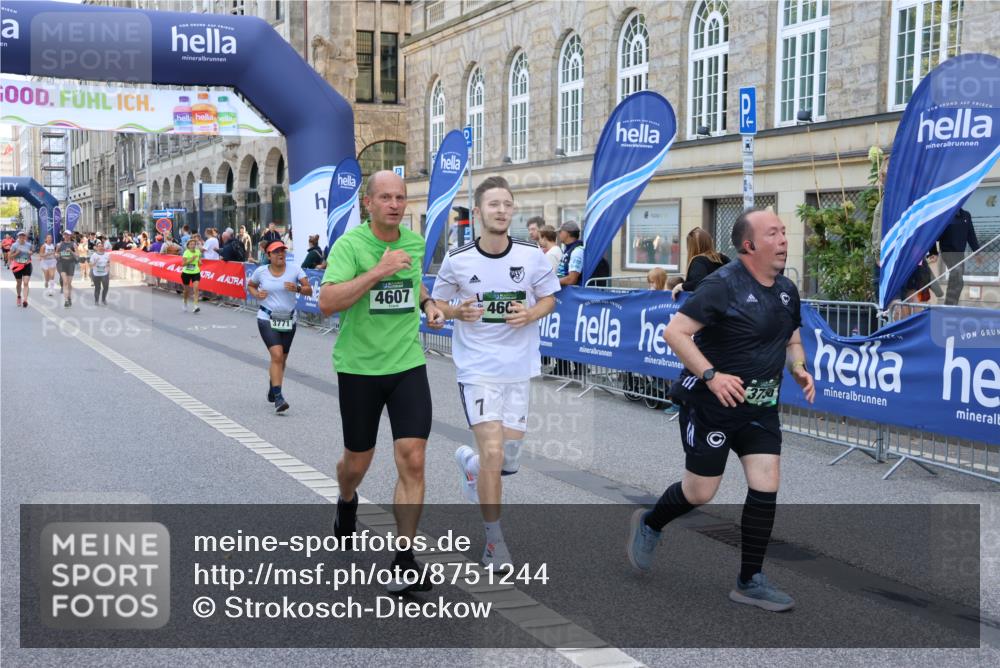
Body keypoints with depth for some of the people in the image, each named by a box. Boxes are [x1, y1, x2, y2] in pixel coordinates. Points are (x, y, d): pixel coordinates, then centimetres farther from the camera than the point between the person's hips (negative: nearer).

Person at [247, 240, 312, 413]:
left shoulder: (295, 270, -3)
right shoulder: (261, 271, -2)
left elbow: (309, 290, -5)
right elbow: (250, 285, 17)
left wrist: (297, 289, -25)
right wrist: (257, 294, -5)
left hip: (288, 320, 3)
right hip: (267, 319, -3)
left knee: (282, 359, 13)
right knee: (277, 355, -19)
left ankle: (272, 392, 38)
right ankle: (278, 397, -20)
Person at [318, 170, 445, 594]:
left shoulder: (415, 242, 4)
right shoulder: (349, 245, -12)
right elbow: (327, 303, -25)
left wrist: (427, 303, 8)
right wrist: (377, 272, -31)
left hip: (408, 364, 3)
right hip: (359, 367, -2)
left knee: (412, 460, -10)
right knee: (357, 462, 13)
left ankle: (404, 563, -2)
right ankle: (347, 504, 50)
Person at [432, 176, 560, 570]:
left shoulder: (532, 256, -3)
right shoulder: (457, 261, -7)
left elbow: (549, 298, 9)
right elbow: (438, 303, 7)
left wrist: (531, 314, -12)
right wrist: (457, 312, -15)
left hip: (519, 370, 3)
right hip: (477, 370, -3)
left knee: (509, 462, 8)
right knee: (493, 453, -14)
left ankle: (469, 463, 45)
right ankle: (494, 541, 4)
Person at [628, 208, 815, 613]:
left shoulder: (787, 290, 6)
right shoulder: (724, 285, -17)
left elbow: (792, 340, 22)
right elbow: (675, 332, -21)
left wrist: (798, 368, 1)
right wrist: (711, 375, -28)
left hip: (760, 408, 6)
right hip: (710, 404, -6)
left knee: (766, 488, -1)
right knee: (700, 493, 4)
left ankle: (749, 581, 12)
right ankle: (649, 525, 35)